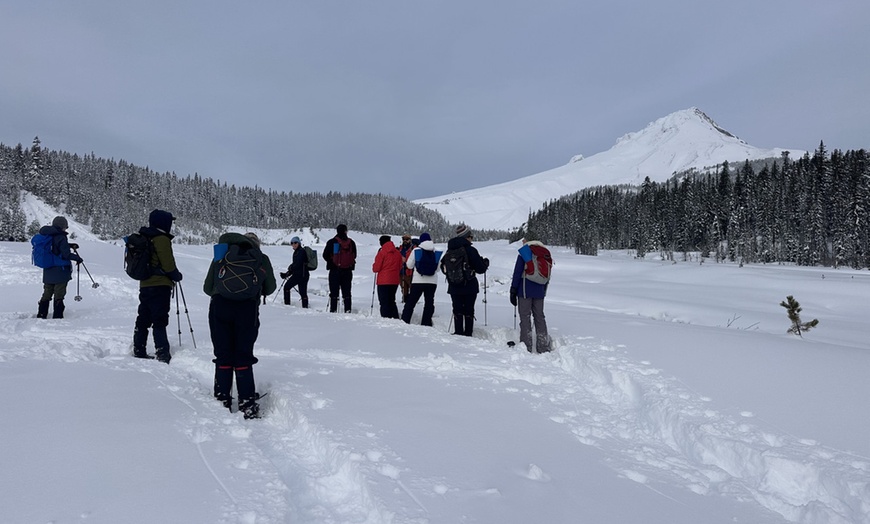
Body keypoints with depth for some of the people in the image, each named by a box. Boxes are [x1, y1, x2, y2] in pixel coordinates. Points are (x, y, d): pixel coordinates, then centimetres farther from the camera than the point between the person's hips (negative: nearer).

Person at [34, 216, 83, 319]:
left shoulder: (46, 236, 6)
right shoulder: (60, 237, -18)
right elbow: (66, 254, -19)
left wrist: (70, 245, 20)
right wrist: (77, 258, -5)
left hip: (47, 272, 7)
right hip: (60, 271, -7)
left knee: (47, 294, 17)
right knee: (59, 295, 2)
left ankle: (41, 315, 21)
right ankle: (57, 316, 5)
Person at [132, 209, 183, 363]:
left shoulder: (144, 238, 12)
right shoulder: (162, 239, -14)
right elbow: (168, 265, -17)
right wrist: (177, 276, 2)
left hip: (144, 285, 8)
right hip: (160, 286, -8)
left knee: (143, 319, 16)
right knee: (160, 321, -6)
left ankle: (139, 351, 23)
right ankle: (163, 354, -8)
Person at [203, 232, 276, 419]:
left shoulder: (221, 255, 20)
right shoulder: (262, 259, 16)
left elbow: (207, 288, 20)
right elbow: (270, 288, 23)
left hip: (219, 307, 1)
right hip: (248, 308, -1)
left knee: (223, 357, 10)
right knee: (243, 358, 6)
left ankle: (222, 402, 14)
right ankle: (248, 405, 6)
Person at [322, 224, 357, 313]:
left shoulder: (332, 242, -7)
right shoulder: (351, 242, 2)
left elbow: (325, 255, -3)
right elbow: (354, 255, 10)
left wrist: (332, 262, 11)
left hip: (335, 270, -2)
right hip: (348, 270, 3)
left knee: (334, 291, 3)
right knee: (347, 291, 8)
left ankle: (333, 310, 0)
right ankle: (347, 310, 5)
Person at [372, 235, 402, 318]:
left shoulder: (382, 252, -11)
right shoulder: (398, 253, 5)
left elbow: (376, 268, -10)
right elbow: (400, 267, 12)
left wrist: (373, 265, 11)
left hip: (383, 281, -5)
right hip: (395, 281, 6)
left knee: (384, 302, 0)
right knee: (392, 301, 17)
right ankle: (395, 318, 16)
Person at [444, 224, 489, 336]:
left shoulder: (449, 251, 2)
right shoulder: (470, 250, -14)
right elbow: (480, 269, -10)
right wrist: (486, 262, 10)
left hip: (454, 288, 4)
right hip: (470, 287, -4)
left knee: (457, 310, 10)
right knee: (469, 311, 6)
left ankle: (458, 333, 10)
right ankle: (468, 334, 10)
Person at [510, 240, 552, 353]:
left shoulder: (523, 253, -4)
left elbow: (517, 273, -8)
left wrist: (513, 291, -4)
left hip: (525, 290, -5)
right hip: (539, 292, 5)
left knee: (525, 317, -1)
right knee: (540, 317, 12)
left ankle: (526, 347, -2)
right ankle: (543, 347, 13)